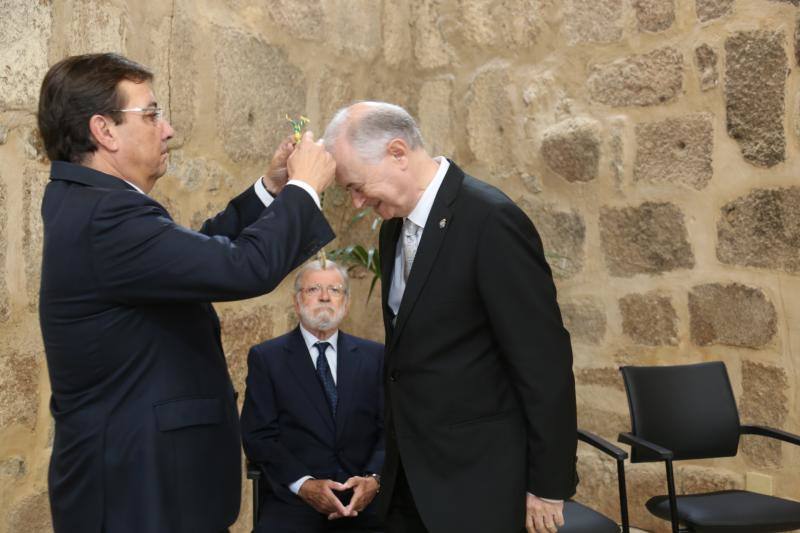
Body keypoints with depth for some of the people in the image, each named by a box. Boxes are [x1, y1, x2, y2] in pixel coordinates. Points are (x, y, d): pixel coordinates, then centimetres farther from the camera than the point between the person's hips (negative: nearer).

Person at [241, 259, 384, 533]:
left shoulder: (375, 356, 11)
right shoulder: (266, 357, 6)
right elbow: (258, 436, 0)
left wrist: (374, 479, -11)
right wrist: (303, 484, -13)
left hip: (367, 499, 1)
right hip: (295, 501, -1)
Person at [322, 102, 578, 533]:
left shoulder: (491, 220, -19)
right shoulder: (395, 226, 6)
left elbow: (545, 361, -17)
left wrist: (548, 483, -12)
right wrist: (393, 461, 17)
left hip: (474, 475, -7)